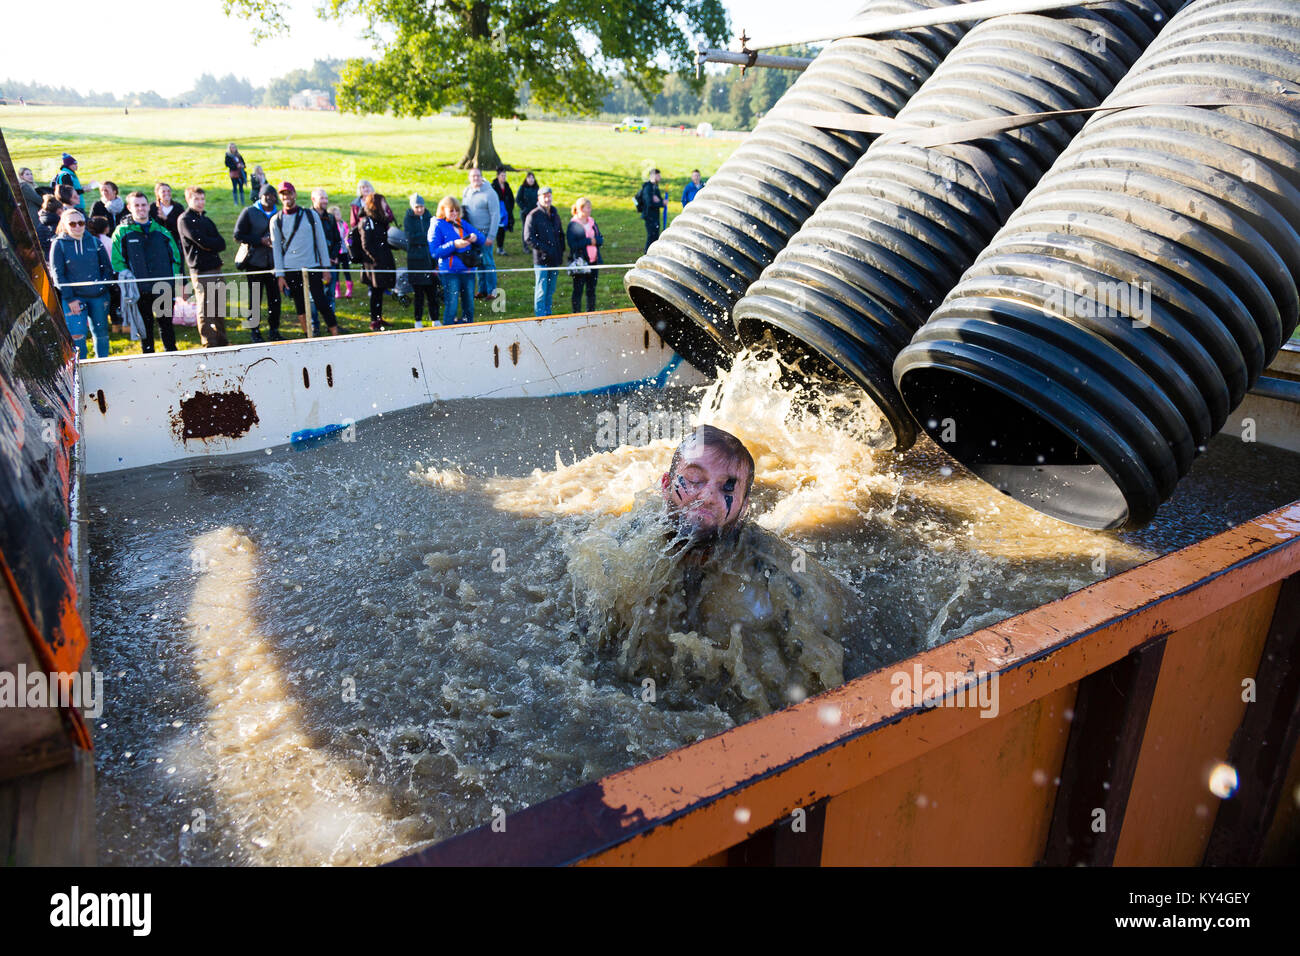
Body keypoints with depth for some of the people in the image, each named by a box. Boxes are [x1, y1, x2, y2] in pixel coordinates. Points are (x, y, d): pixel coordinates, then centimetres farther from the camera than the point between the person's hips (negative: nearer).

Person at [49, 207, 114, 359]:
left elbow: (107, 267, 11)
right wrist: (69, 299, -10)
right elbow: (57, 274, -2)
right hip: (73, 298, -3)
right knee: (77, 337, -7)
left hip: (98, 296, 3)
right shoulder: (58, 244, 0)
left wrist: (104, 289, 1)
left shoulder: (94, 241, 7)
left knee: (101, 334, 10)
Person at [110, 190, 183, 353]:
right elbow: (117, 262, 0)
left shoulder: (161, 230, 10)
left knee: (166, 323, 9)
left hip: (164, 288, 2)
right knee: (145, 326, 6)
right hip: (140, 290, -2)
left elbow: (175, 256, 14)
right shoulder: (122, 232, 2)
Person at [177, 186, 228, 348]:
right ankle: (209, 346, -2)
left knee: (220, 307, 13)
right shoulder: (185, 220, -3)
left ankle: (222, 342, 24)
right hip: (200, 270, -7)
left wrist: (210, 246, -10)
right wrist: (215, 243, 0)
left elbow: (222, 243, 6)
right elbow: (202, 242, -15)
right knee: (205, 310, -6)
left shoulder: (206, 220, 19)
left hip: (215, 268, 7)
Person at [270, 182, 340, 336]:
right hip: (290, 270, 1)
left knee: (322, 303, -6)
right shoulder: (276, 220, 4)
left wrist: (326, 268, 2)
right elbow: (276, 248, 5)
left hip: (313, 268, -1)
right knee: (300, 306, 5)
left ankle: (335, 335, 0)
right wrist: (280, 275, -1)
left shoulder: (310, 215, 3)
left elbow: (321, 241, 6)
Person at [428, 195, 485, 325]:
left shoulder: (462, 223, 15)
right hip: (450, 272, -5)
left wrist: (476, 237, -8)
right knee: (451, 306, -7)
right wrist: (454, 245, -18)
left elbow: (483, 240, 15)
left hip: (468, 270, 6)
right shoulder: (437, 226, -1)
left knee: (469, 306, 9)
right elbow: (434, 252, -9)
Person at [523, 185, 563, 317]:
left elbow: (561, 234, 23)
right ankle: (540, 317, 0)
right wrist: (545, 249, -16)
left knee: (550, 291, 13)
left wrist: (561, 252, 10)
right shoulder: (533, 216, -7)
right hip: (541, 260, -6)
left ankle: (547, 314, 24)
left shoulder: (555, 214, 14)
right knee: (541, 290, -4)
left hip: (555, 260, 6)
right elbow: (528, 238, -12)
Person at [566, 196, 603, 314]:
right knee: (578, 290, 1)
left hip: (593, 261, 6)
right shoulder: (573, 224, -8)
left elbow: (601, 240, 9)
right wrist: (589, 241, -15)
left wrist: (595, 240, -13)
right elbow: (572, 244, -16)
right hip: (580, 263, -6)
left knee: (592, 290, 12)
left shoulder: (592, 222, 11)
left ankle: (591, 312, 22)